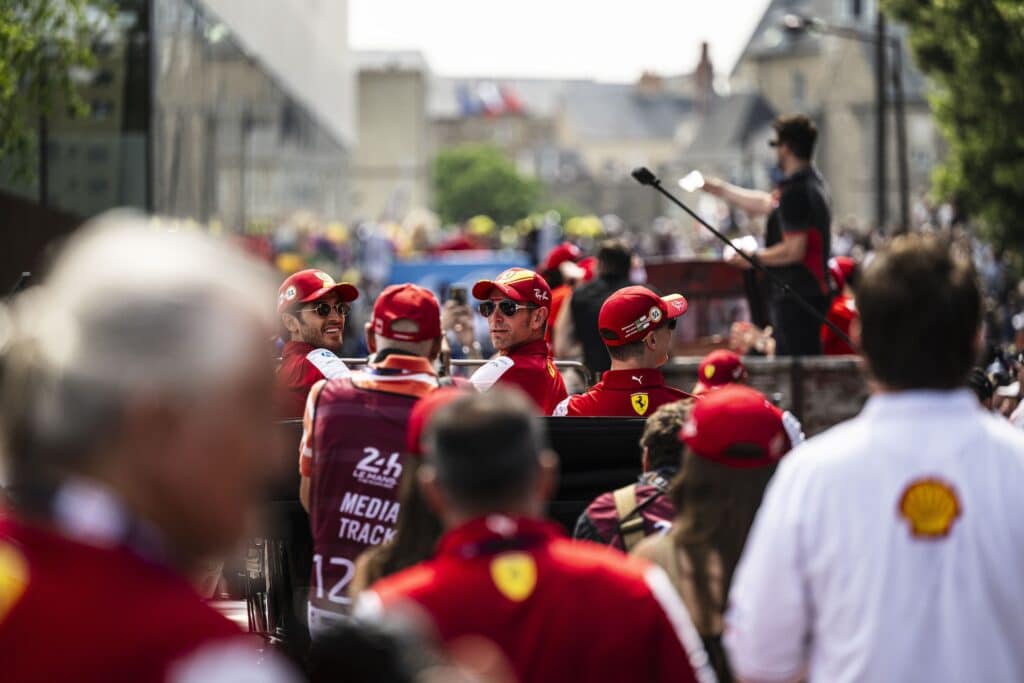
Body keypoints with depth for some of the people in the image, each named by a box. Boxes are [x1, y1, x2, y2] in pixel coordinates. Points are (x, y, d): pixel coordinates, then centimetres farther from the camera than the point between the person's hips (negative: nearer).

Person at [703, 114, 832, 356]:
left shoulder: (795, 192, -19)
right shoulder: (812, 181, 14)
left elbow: (794, 250, -22)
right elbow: (764, 203, 26)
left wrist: (755, 257, -9)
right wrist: (721, 189, 31)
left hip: (796, 298, -11)